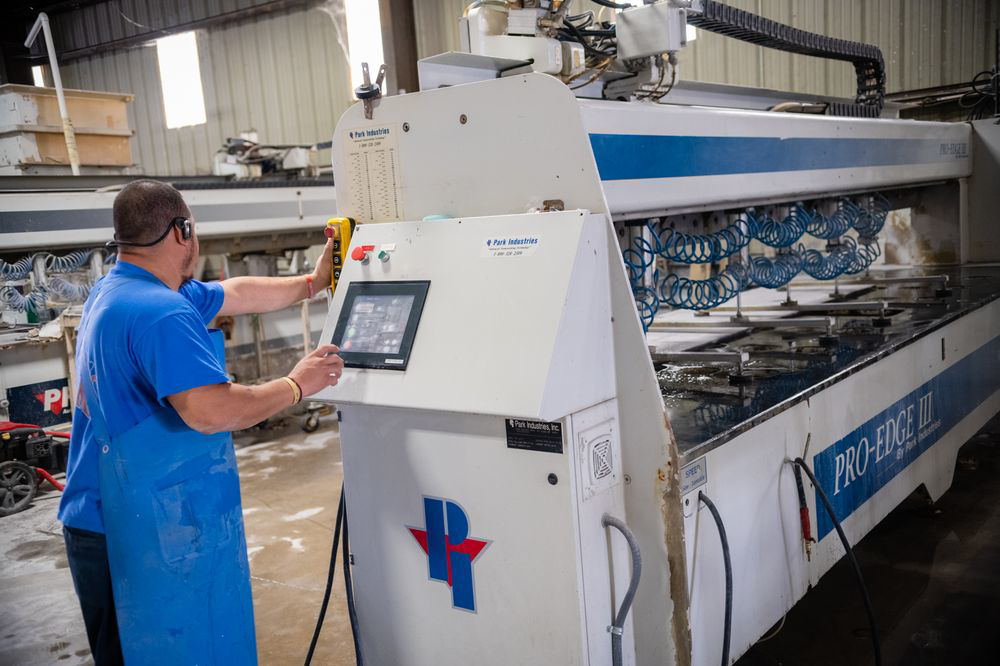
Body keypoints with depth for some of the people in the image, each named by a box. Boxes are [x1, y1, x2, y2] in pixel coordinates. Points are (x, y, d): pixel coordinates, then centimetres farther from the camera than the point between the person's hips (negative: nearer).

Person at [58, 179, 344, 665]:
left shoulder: (114, 291, 11)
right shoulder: (161, 314, -23)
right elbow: (210, 412, -30)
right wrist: (297, 386, -16)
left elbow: (237, 294, 19)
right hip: (149, 536, -10)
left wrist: (311, 283, 26)